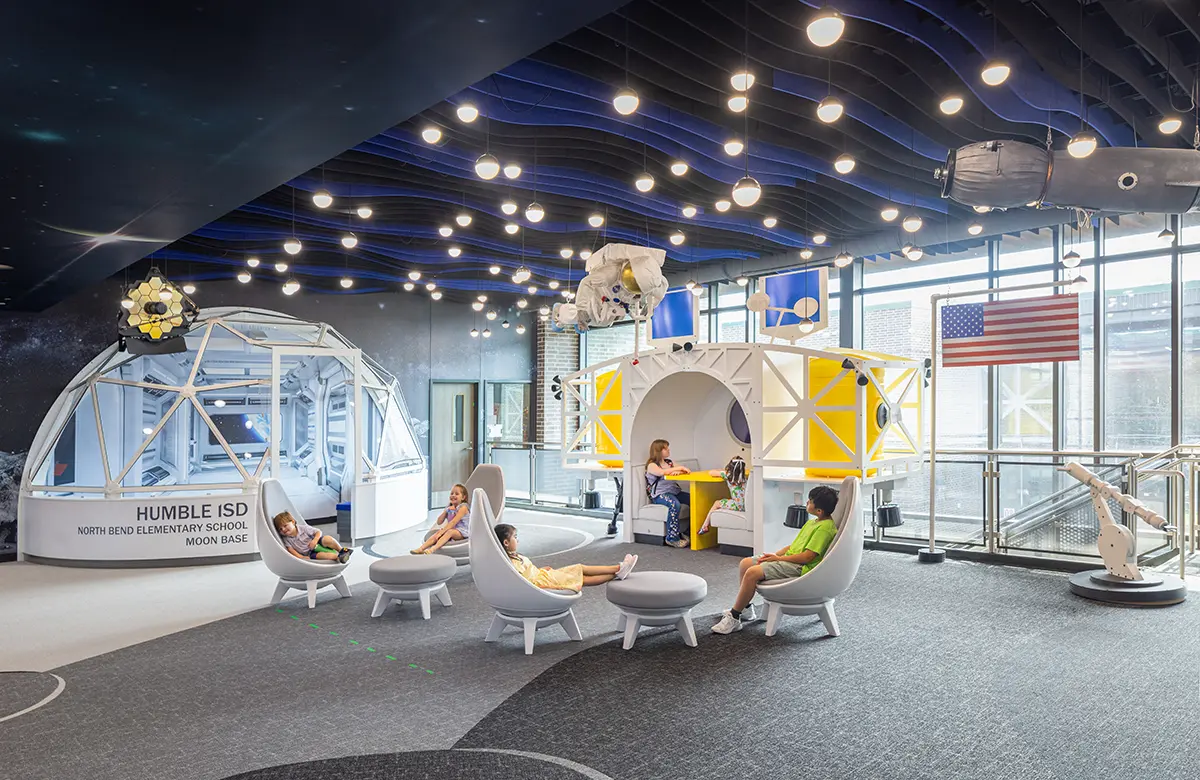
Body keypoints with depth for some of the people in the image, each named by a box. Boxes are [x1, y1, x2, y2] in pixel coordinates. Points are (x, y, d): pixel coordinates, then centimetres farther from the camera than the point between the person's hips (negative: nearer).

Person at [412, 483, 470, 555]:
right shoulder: (449, 508, 14)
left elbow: (453, 522, -21)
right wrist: (446, 511, -5)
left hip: (462, 533, -8)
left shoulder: (463, 507, -10)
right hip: (450, 531, 8)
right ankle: (421, 548, -30)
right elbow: (439, 522, 8)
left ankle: (433, 549, -56)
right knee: (437, 533, -17)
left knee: (450, 531, -36)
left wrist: (441, 532, -27)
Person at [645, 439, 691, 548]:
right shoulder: (652, 465, 1)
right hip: (659, 494, -6)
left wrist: (678, 471, -12)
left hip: (674, 490, 7)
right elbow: (662, 472, -20)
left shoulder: (669, 462, 20)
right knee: (675, 504, -36)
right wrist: (679, 468, -18)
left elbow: (685, 471, 10)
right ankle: (672, 538, -28)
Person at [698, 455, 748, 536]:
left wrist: (720, 473, 26)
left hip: (738, 506, -6)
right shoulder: (743, 477, 11)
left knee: (717, 503, 16)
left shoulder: (727, 474, -3)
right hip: (747, 506, 6)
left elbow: (711, 473, 7)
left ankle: (704, 527, 19)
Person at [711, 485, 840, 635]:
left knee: (752, 572, -25)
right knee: (745, 563, 6)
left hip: (799, 567, -11)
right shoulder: (812, 522, 15)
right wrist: (775, 554, 2)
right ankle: (746, 608, 17)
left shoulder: (825, 528, -17)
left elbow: (807, 556, -22)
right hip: (789, 558, 11)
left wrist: (779, 558, -13)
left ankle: (734, 619, -15)